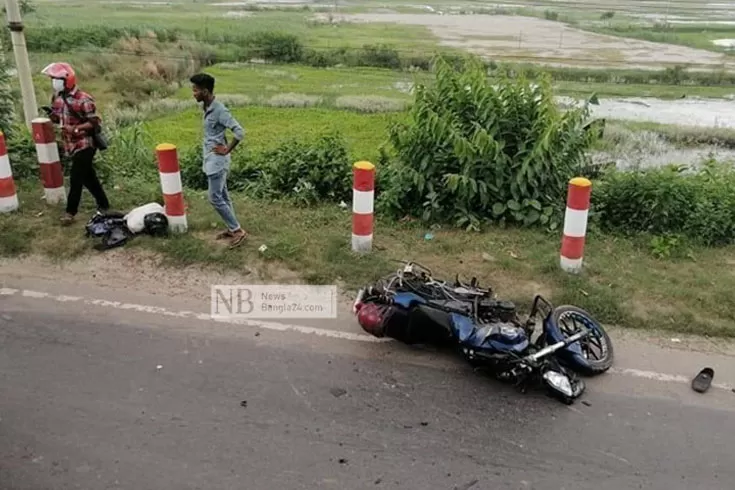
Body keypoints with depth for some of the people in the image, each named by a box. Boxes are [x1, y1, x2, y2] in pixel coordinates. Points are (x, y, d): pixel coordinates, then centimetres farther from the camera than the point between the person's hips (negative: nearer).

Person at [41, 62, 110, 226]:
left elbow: (94, 122, -17)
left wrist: (76, 128, -26)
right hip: (71, 144, 8)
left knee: (76, 177, -6)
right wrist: (53, 115, -5)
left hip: (84, 144, -8)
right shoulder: (56, 98, 6)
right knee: (88, 177, 14)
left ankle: (71, 211, 6)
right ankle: (103, 205, 25)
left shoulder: (83, 99, -19)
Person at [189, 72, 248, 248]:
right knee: (222, 196, 15)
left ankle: (238, 230, 3)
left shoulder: (219, 110, -22)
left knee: (215, 198, -5)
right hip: (212, 159, 9)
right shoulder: (208, 108, 7)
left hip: (217, 161, -9)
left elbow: (240, 132, -25)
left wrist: (227, 149, -16)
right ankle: (232, 228, 25)